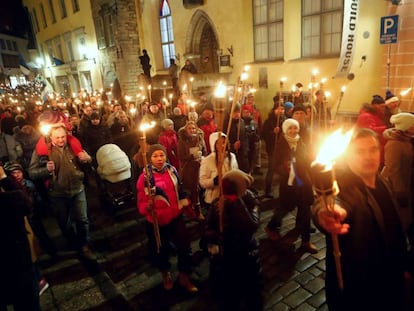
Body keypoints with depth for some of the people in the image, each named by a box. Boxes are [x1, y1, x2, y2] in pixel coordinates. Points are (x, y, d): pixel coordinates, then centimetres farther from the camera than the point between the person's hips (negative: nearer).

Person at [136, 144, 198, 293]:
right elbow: (141, 204, -14)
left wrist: (184, 203, 9)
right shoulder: (144, 177, -16)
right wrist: (147, 206, -34)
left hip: (176, 217, 3)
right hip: (156, 222, -2)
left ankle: (184, 276, 34)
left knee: (185, 247, 7)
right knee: (160, 250, 17)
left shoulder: (172, 171, -5)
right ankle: (165, 274, 49)